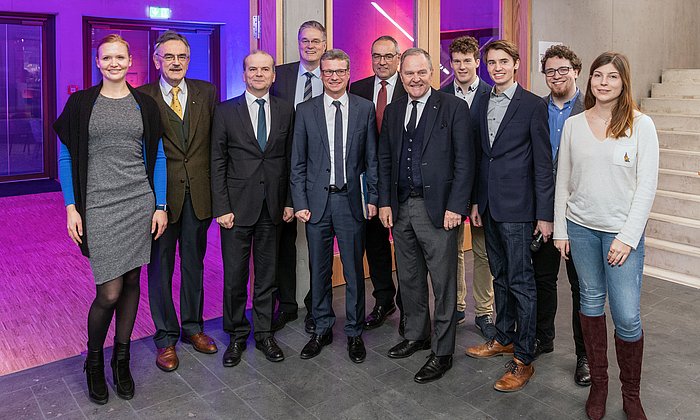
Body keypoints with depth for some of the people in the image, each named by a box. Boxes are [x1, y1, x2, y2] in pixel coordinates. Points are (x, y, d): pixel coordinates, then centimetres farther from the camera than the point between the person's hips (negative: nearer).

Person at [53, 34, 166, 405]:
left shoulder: (145, 105, 7)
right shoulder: (81, 103, 2)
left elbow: (156, 157, 8)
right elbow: (66, 157, 3)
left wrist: (161, 205, 2)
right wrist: (71, 207, -4)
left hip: (140, 204, 2)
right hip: (99, 207, -2)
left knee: (131, 281, 8)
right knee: (110, 292, -6)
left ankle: (121, 359, 27)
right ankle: (93, 361, 21)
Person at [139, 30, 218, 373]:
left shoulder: (206, 92, 5)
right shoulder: (142, 97, -3)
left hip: (199, 192, 3)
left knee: (194, 263, 15)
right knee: (161, 266, 8)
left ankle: (192, 327, 32)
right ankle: (165, 337, 24)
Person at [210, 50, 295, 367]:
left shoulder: (286, 111, 7)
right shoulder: (226, 111, 1)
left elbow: (290, 159, 8)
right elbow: (217, 163, -2)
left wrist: (289, 201, 4)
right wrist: (221, 207, -8)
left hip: (273, 207, 2)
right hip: (237, 206, -2)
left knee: (267, 275, 11)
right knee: (234, 277, 5)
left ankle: (264, 334, 26)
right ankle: (237, 336, 23)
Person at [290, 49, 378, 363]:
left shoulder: (365, 108, 4)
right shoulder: (305, 110, 4)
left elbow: (372, 158, 5)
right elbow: (298, 162, 4)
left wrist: (373, 198, -1)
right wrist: (300, 202, -3)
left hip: (351, 200, -1)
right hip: (317, 200, 1)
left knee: (354, 269, 6)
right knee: (319, 269, 11)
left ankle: (354, 332, 23)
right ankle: (322, 329, 27)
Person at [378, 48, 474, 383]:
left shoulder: (453, 107, -4)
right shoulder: (393, 111, 12)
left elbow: (464, 161, -8)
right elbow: (385, 160, 14)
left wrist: (456, 206, -14)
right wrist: (384, 202, 6)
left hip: (437, 208, -5)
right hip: (400, 208, 6)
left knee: (443, 283, 3)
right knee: (409, 279, 16)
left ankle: (442, 352, 17)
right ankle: (416, 336, 35)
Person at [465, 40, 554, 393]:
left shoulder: (533, 105, -7)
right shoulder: (483, 103, 12)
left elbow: (543, 163, -9)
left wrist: (544, 214, -11)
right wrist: (476, 200, 12)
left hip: (517, 206, -6)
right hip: (489, 204, 6)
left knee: (520, 280, -2)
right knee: (500, 275, 17)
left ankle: (523, 358, 10)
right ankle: (504, 338, 32)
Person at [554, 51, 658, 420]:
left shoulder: (641, 125, -4)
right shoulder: (573, 124, 4)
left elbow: (647, 185, -6)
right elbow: (562, 180, 7)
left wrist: (628, 237, -11)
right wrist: (560, 229, 4)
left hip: (622, 232, -2)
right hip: (581, 227, 3)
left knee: (627, 316, -2)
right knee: (591, 303, 12)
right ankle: (598, 383, 27)